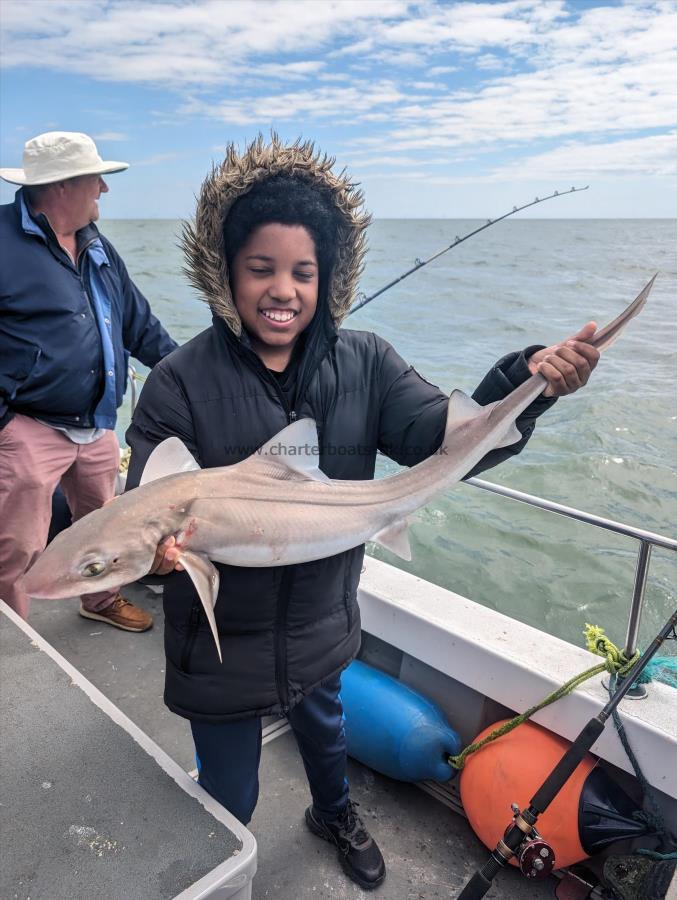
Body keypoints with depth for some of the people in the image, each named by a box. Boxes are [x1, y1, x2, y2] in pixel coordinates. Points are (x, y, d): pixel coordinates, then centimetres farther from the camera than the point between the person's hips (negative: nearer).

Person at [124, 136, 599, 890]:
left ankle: (335, 814, 67)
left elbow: (447, 439, -19)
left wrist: (528, 382, -35)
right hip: (221, 640, -2)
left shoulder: (364, 364, -11)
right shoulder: (181, 382, -19)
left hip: (323, 625, 3)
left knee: (323, 728, 32)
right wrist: (155, 544, -43)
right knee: (229, 800, 18)